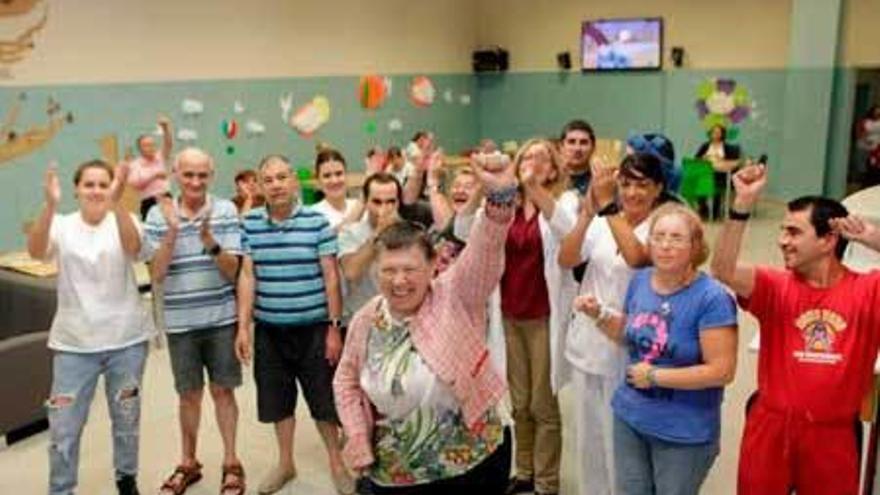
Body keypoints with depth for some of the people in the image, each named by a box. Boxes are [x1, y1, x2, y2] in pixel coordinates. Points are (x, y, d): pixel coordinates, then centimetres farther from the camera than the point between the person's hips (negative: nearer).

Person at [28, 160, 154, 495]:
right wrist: (50, 206, -37)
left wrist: (116, 204, -42)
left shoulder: (124, 221, -4)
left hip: (126, 339, 0)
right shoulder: (62, 225, -1)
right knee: (64, 427, 3)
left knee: (126, 418, 16)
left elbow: (132, 246, -27)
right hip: (74, 343, 0)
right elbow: (36, 251, -22)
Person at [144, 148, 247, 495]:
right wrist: (172, 232, -21)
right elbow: (156, 274, -8)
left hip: (221, 318, -1)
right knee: (189, 394, 14)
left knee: (222, 390, 9)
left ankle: (231, 462, 23)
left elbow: (233, 271, -8)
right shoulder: (158, 215, -3)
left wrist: (211, 242, -26)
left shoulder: (226, 210, -5)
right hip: (180, 322, 1)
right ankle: (188, 463, 31)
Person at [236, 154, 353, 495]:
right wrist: (243, 326, -2)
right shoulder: (249, 224, 0)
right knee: (277, 400, 14)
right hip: (269, 329, 3)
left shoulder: (317, 222, -8)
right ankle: (285, 463, 34)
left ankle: (336, 462, 28)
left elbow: (331, 277, -6)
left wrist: (334, 327, -7)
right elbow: (247, 276, 2)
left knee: (324, 399, 7)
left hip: (313, 327, -2)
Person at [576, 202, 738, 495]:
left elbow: (722, 371, -22)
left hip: (685, 432, -5)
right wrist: (599, 314, -5)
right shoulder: (641, 280, -1)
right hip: (630, 417, 6)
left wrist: (655, 376, -20)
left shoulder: (711, 298, -21)